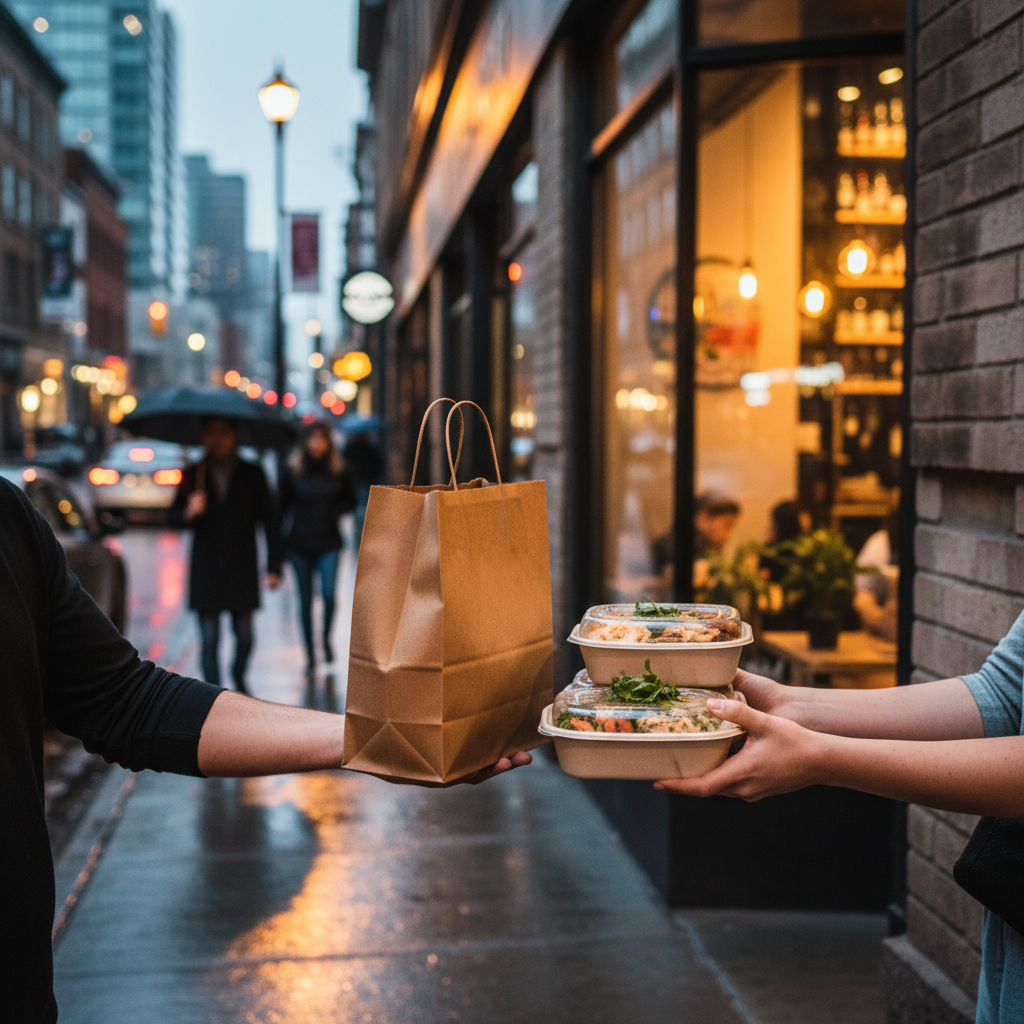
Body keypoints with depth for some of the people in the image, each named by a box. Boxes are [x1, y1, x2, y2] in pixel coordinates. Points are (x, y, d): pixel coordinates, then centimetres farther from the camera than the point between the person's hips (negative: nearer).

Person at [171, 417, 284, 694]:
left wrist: (274, 566, -1)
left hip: (242, 569, 0)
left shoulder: (252, 474, 4)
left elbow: (270, 520, 4)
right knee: (209, 640, -2)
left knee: (244, 637, 7)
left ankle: (239, 681, 33)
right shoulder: (194, 475, 6)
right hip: (206, 570, 0)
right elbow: (174, 513, 5)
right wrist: (188, 512, -20)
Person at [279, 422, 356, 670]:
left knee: (329, 593, -14)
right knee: (305, 599, 6)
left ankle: (326, 639, 13)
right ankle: (309, 652, 18)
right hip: (300, 542, 1)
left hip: (328, 541, 0)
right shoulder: (293, 468, 0)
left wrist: (334, 511, -6)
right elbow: (284, 503, 6)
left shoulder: (338, 469, 1)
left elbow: (350, 500, 11)